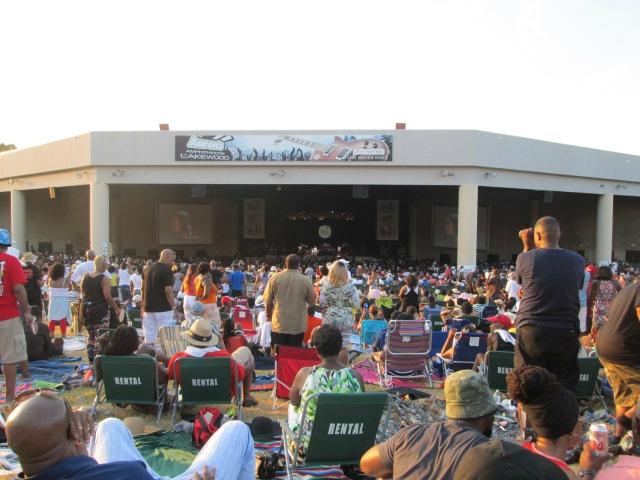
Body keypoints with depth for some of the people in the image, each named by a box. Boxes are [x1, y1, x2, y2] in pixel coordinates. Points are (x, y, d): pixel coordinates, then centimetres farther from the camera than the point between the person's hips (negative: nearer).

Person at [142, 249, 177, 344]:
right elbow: (168, 291, -18)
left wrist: (143, 305, 21)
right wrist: (173, 305, -9)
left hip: (148, 307, 7)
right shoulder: (167, 270, -12)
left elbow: (143, 288, 15)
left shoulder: (148, 268, 11)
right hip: (163, 308, -7)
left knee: (149, 337, 9)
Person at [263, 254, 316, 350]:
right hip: (298, 326, 0)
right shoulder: (305, 280, -7)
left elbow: (268, 300, 1)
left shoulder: (275, 278, -5)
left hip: (279, 325, 1)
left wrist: (269, 315, 17)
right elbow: (312, 301, 2)